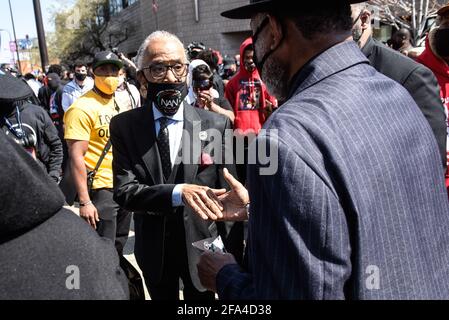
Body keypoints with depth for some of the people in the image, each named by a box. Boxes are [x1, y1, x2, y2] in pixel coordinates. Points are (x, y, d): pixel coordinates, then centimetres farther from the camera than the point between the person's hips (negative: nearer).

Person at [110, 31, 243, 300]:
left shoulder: (217, 125, -12)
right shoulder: (124, 126, -8)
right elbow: (124, 191, -17)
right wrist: (177, 192, -34)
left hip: (202, 249, -1)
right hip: (153, 251, 2)